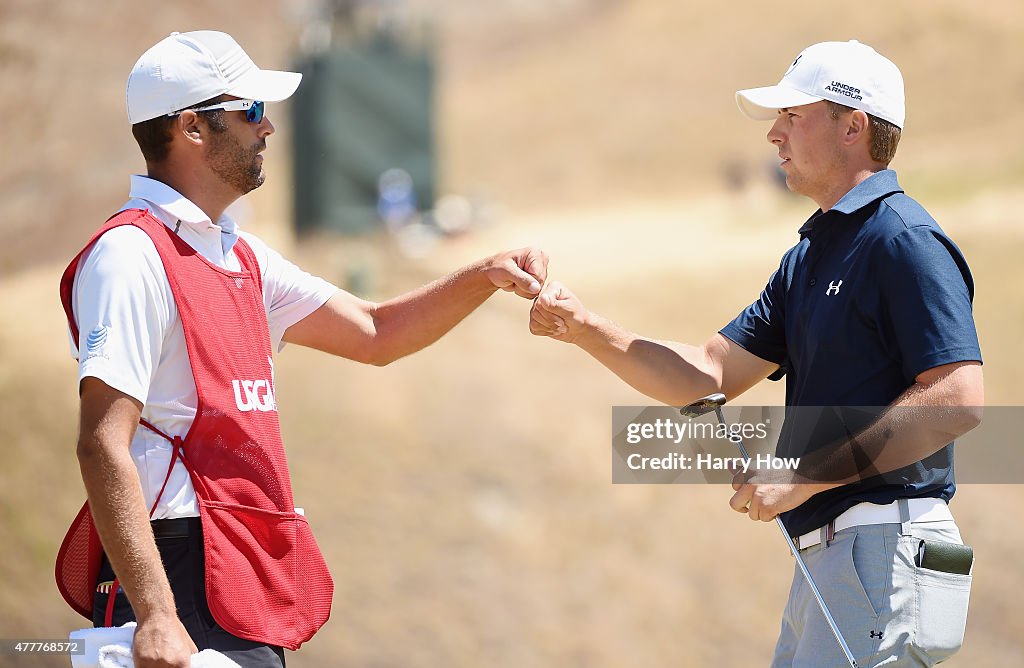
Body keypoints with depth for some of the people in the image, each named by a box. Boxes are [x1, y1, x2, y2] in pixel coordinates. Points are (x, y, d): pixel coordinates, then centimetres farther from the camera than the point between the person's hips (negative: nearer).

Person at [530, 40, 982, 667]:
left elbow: (958, 400, -21)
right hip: (825, 557, 10)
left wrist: (807, 475, -19)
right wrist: (586, 329, 4)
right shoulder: (809, 257, 21)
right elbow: (708, 375, 18)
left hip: (886, 554, -10)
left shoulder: (905, 243, -11)